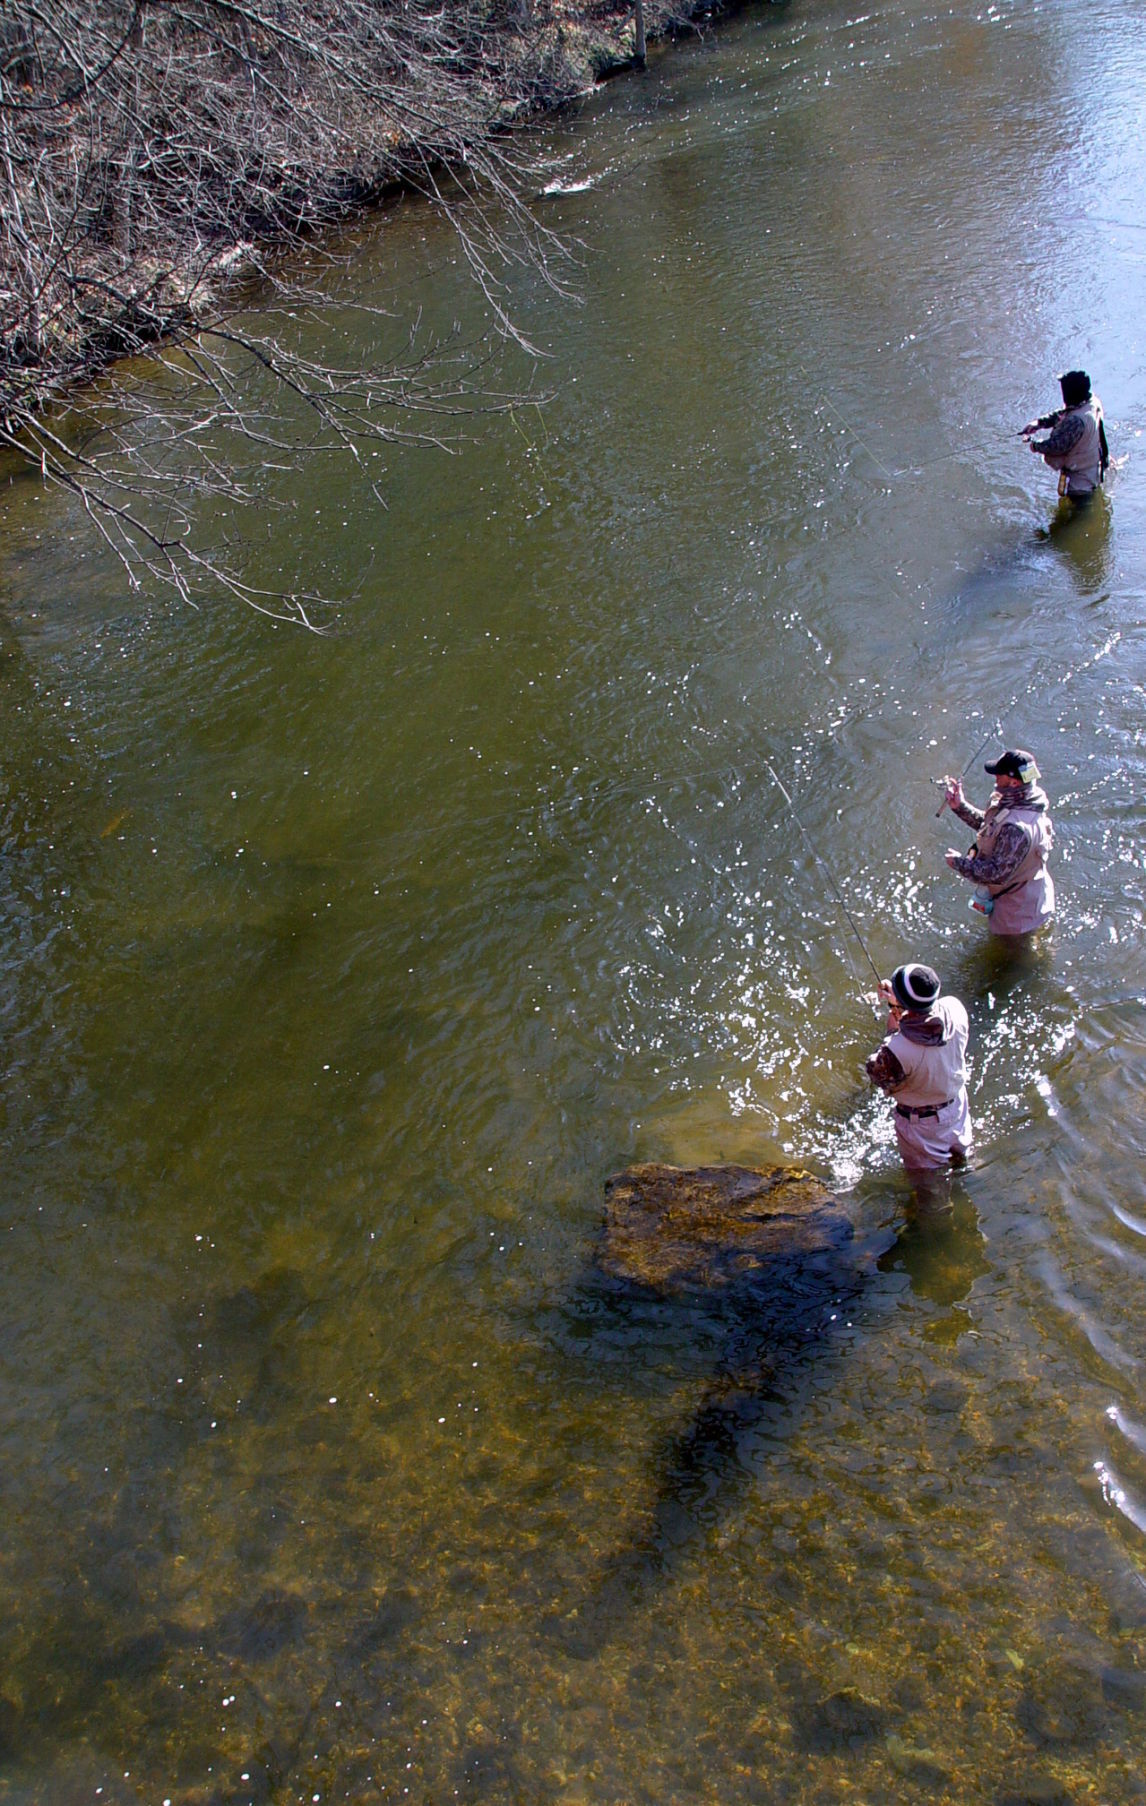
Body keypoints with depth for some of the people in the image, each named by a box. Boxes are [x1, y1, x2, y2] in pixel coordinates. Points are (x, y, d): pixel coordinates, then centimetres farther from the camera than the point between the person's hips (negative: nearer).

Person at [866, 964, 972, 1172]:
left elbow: (879, 1077, -19)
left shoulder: (897, 1050, -42)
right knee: (960, 1157, 35)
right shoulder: (955, 1009, -28)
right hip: (957, 1107, 5)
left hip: (922, 1122, -5)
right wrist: (897, 1003, -10)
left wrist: (892, 1033, -14)